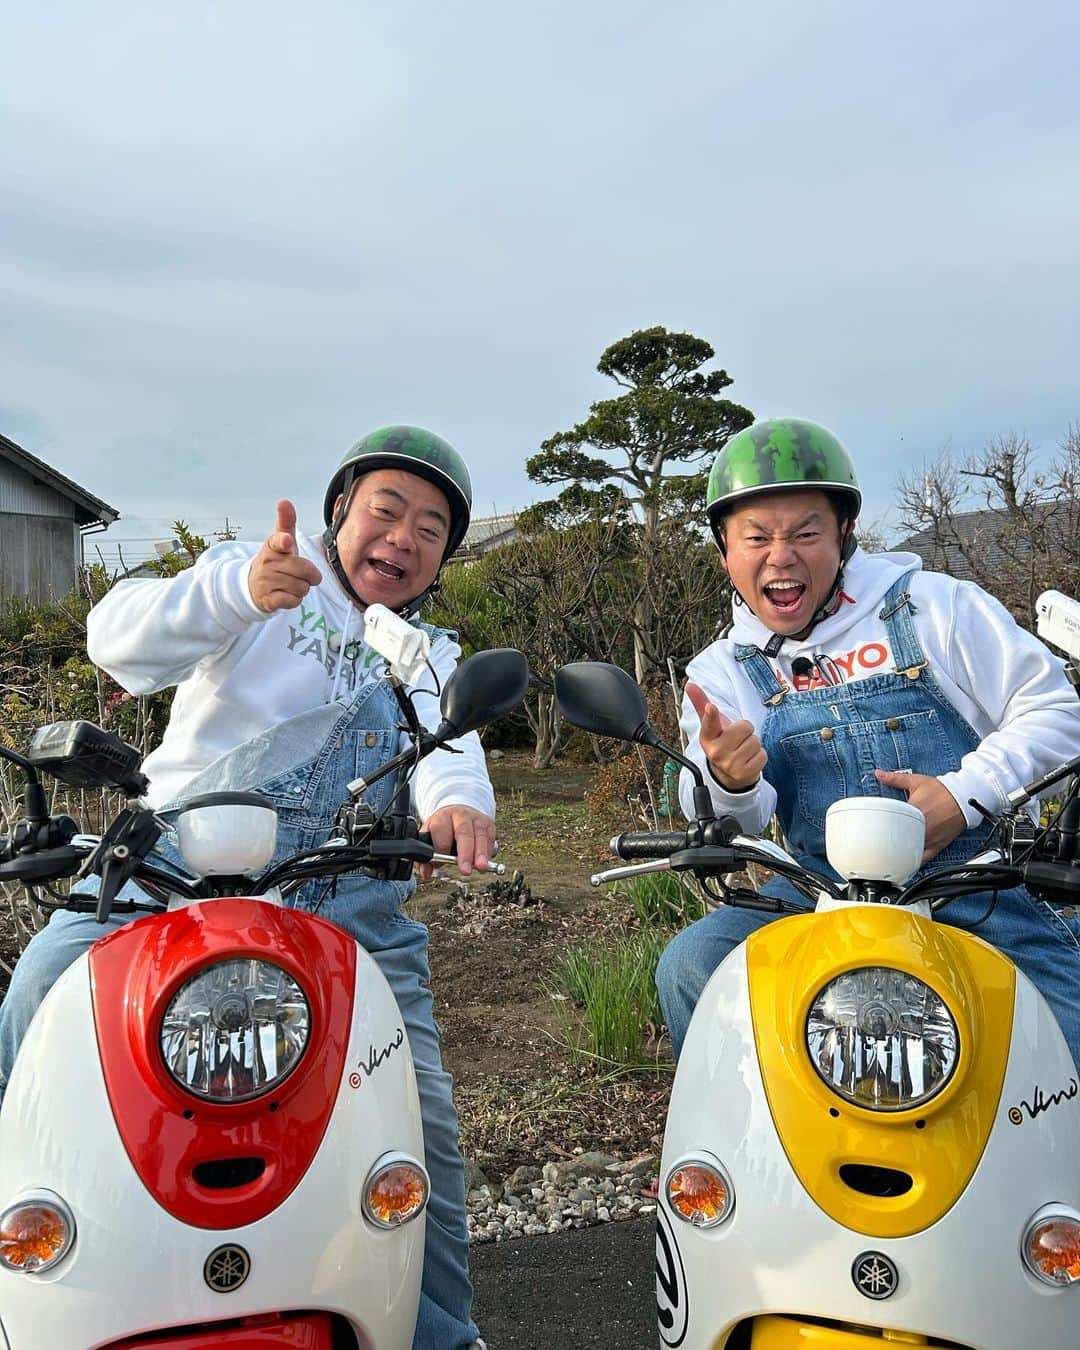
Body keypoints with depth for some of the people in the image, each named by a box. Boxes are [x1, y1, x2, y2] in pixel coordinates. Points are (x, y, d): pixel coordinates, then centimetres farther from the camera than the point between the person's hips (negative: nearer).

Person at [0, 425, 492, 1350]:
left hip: (346, 903, 3)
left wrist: (458, 798, -30)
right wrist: (242, 590, -29)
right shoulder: (248, 578, 8)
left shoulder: (430, 657, 18)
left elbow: (449, 738, -5)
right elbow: (119, 638, -9)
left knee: (422, 1124, -1)